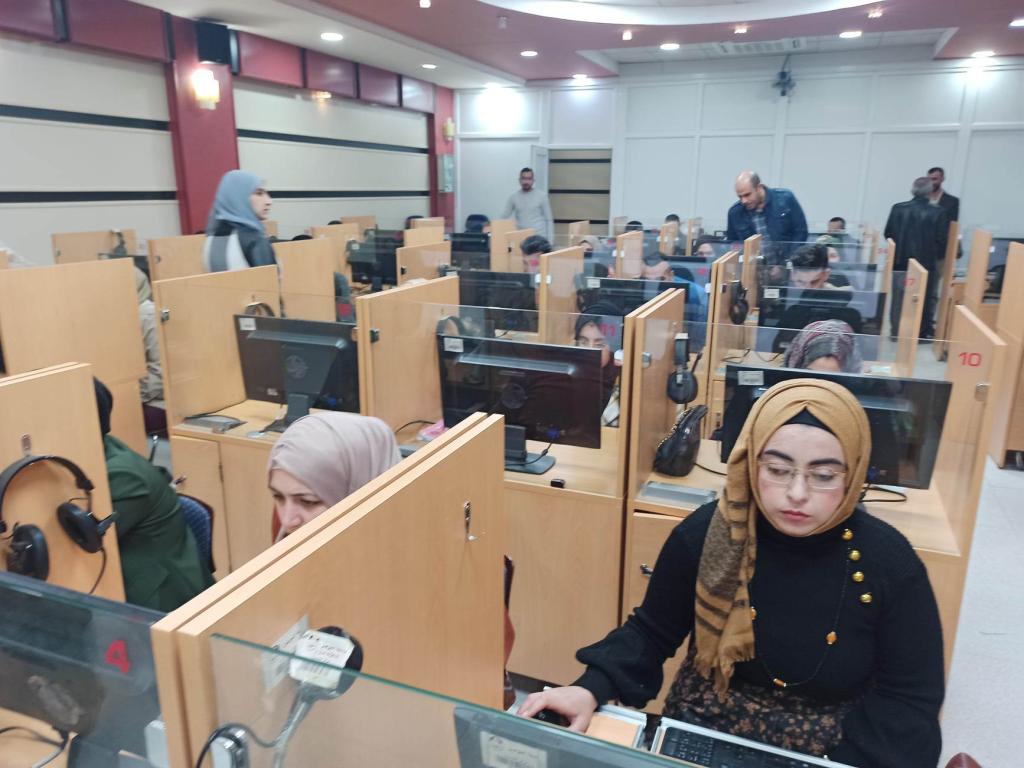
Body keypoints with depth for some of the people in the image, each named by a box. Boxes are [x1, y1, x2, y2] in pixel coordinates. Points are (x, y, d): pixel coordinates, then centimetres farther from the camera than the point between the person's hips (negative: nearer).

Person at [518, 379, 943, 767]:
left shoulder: (891, 564, -15)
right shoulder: (705, 535, -14)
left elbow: (910, 699, -6)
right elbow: (651, 630, 0)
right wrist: (592, 687, -16)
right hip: (703, 732, -1)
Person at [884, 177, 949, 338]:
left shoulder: (898, 208, -6)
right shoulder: (938, 213, -12)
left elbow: (888, 234, 0)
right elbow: (942, 240, -11)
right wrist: (939, 258, 7)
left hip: (900, 261, 2)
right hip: (926, 263, -2)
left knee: (899, 299, 14)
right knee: (924, 299, 11)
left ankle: (897, 331, 19)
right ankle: (923, 332, 17)